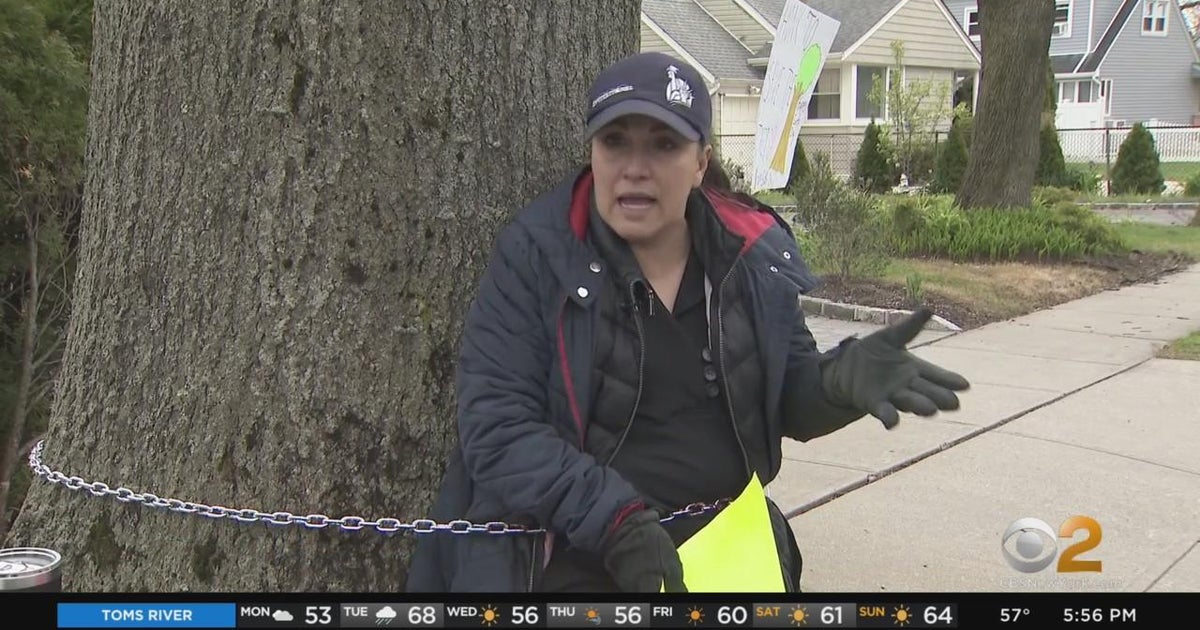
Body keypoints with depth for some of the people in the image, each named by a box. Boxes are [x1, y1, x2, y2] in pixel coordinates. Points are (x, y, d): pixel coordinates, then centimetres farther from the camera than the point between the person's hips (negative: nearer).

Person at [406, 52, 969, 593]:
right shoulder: (534, 253, -12)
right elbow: (495, 425, -16)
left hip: (729, 537, 4)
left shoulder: (753, 252, -1)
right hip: (574, 549, -3)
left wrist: (841, 378, -16)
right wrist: (613, 518, -26)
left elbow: (787, 398, 7)